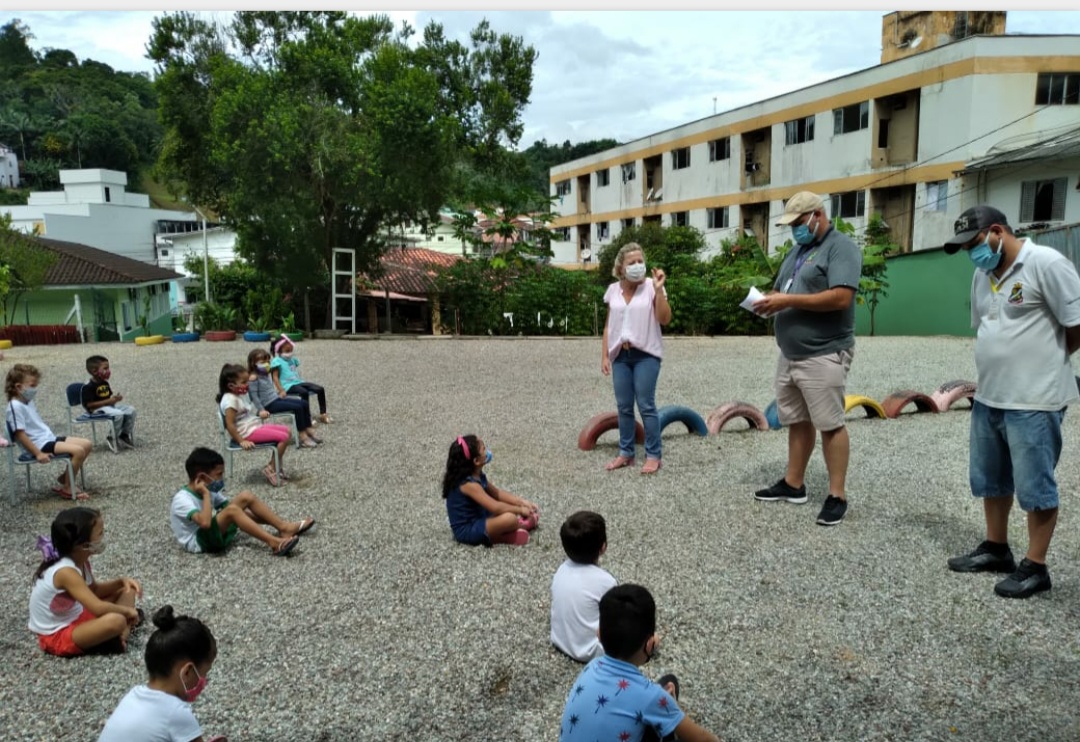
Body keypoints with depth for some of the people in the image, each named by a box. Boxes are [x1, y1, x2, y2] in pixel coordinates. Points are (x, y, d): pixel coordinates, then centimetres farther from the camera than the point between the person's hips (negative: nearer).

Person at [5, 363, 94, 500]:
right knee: (78, 451, -24)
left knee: (87, 444, 3)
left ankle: (64, 478, 13)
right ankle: (67, 488, -8)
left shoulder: (29, 402, 13)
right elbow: (20, 434, -20)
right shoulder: (15, 407, -16)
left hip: (50, 437, 10)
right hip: (41, 444, -10)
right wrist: (38, 454, -20)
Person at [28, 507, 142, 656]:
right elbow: (98, 608, -35)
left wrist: (121, 581, -1)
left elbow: (93, 590, 16)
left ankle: (121, 636, -9)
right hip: (57, 636, -10)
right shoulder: (66, 571, -29)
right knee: (115, 621, -36)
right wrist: (126, 611, -18)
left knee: (127, 590, 7)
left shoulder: (80, 560, -2)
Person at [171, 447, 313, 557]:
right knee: (232, 510, -32)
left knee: (245, 496, -1)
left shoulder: (208, 489, 5)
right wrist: (206, 495, -28)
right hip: (198, 542, -9)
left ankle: (284, 527, -8)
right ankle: (274, 543, -36)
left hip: (214, 531, 9)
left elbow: (228, 504, 11)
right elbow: (205, 522, -37)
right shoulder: (182, 499, -22)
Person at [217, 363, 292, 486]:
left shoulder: (240, 395, 12)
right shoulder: (230, 400, -20)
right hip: (248, 432, -10)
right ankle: (271, 469, -7)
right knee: (283, 437, -17)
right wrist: (241, 441, -22)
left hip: (256, 425, 10)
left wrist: (259, 414, 11)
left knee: (287, 431, 10)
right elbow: (230, 424, -23)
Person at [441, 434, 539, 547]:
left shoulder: (478, 476, 3)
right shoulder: (469, 484, -25)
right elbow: (495, 508, -28)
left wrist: (522, 502, 3)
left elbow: (497, 493, 14)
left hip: (478, 520, 10)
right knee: (509, 518, -26)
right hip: (467, 531, -10)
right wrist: (520, 510, -16)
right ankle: (521, 525, 4)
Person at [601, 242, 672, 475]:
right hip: (620, 355, 4)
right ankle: (625, 453, 20)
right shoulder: (613, 290, 7)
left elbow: (665, 319, -13)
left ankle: (653, 455, 6)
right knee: (624, 406, 9)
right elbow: (609, 326, 11)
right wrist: (604, 356, 7)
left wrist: (659, 290, -20)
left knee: (646, 406, -4)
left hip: (645, 354, -4)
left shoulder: (651, 287, -4)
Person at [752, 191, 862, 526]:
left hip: (823, 356, -8)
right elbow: (780, 288, 22)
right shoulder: (798, 250, 18)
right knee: (796, 421, 14)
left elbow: (840, 297, -22)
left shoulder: (841, 247, -10)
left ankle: (837, 495, 5)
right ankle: (793, 483, 23)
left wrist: (788, 301, -22)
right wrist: (768, 300, -2)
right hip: (790, 355, 8)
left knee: (830, 424, -2)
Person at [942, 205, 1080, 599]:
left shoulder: (1046, 264, -14)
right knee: (991, 478, 18)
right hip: (988, 397, 9)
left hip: (1034, 401, -8)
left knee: (1035, 485, 2)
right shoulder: (982, 275, 11)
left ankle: (1035, 567, 13)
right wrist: (994, 370, 11)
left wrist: (1046, 359, 1)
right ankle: (996, 549, 33)